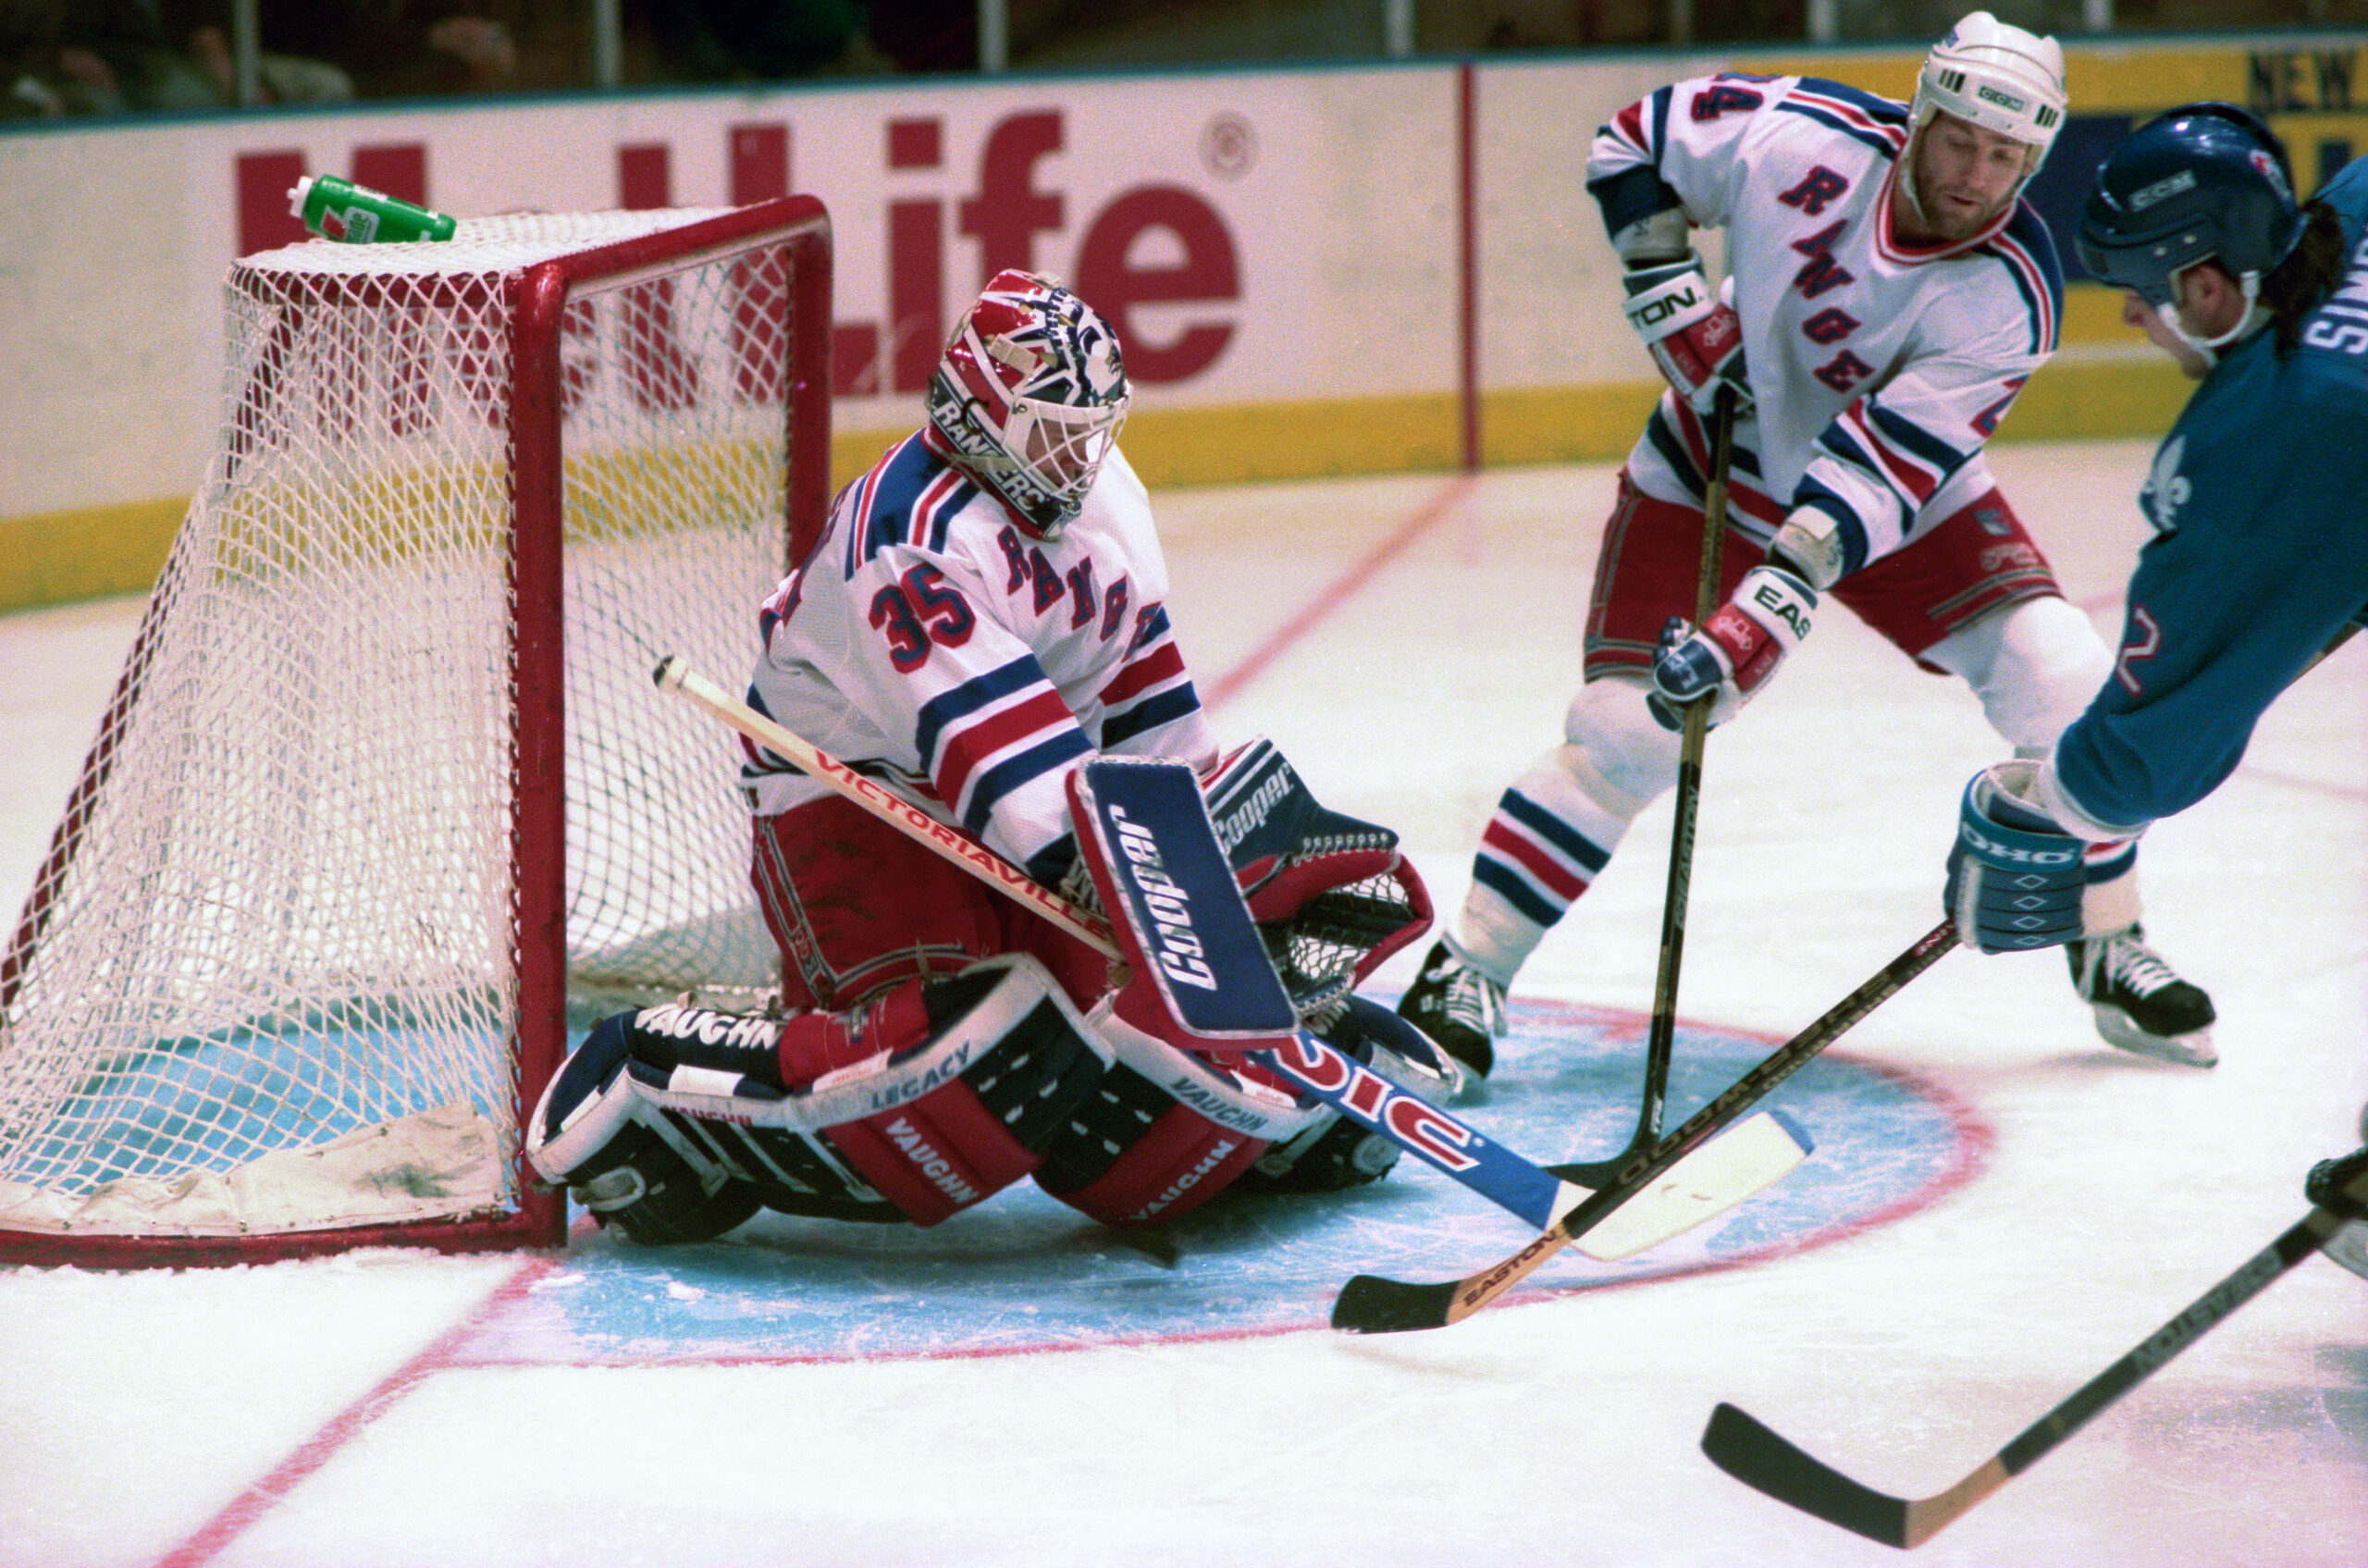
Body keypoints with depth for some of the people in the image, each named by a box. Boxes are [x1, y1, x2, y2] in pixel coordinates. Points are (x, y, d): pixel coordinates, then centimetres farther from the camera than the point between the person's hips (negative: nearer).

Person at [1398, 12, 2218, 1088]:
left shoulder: (2007, 297, -27)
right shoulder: (1796, 138, -26)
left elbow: (1882, 473, -34)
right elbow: (1633, 144, -7)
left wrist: (1769, 606, -42)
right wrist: (1675, 308, -14)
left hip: (1907, 495, 1)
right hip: (1721, 466, -1)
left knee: (2065, 681, -14)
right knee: (1625, 734, -13)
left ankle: (2109, 952, 6)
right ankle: (1467, 969, 0)